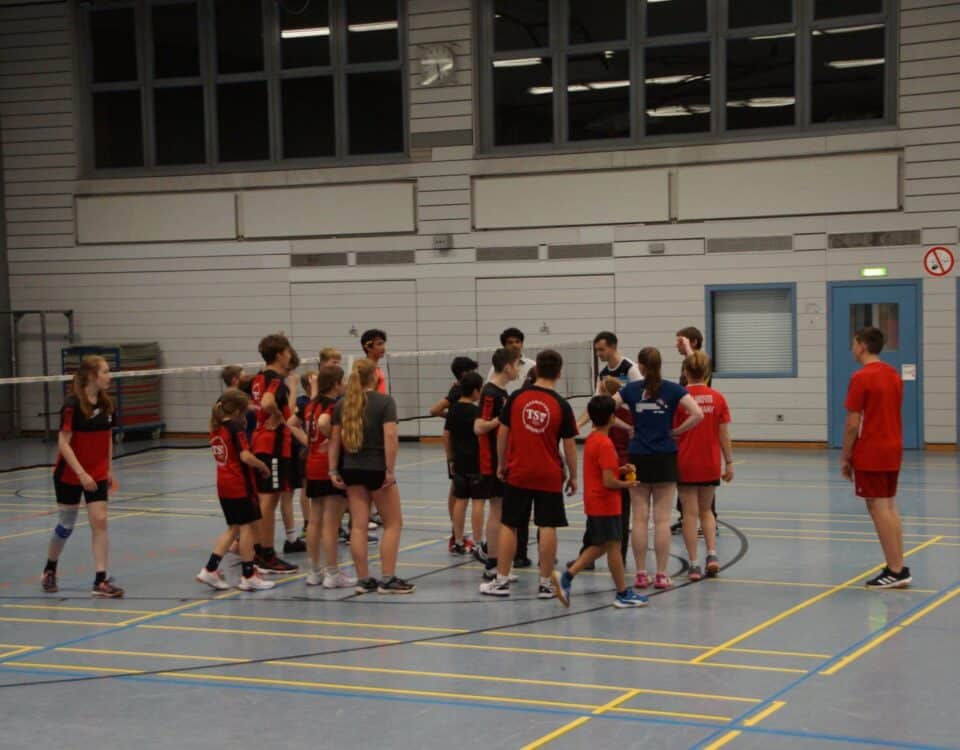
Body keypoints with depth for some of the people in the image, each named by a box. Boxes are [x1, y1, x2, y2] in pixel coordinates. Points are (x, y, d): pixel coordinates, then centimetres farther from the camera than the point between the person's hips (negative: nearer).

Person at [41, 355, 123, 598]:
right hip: (69, 475, -5)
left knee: (100, 521, -7)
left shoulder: (106, 403, 1)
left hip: (97, 475, 5)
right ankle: (49, 570, 33)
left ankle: (101, 581, -5)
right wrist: (81, 473, -25)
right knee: (66, 525, 8)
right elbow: (63, 443, -20)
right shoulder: (73, 404, -18)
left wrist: (109, 470, 11)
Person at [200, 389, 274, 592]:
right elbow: (245, 457, -24)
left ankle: (210, 569, 10)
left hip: (223, 484, 8)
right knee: (248, 526, 2)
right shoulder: (236, 428, -15)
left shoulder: (216, 428, 8)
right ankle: (248, 577, 7)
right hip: (240, 485, -8)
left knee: (234, 528, 16)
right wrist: (263, 466, -9)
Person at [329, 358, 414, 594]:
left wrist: (333, 470, 8)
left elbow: (335, 439, 5)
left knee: (359, 525, 6)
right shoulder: (385, 402, -8)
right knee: (393, 523, 7)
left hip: (352, 469, 5)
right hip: (377, 469, -5)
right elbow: (390, 437, -17)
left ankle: (363, 580, 7)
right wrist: (390, 470, -14)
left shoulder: (342, 404, 6)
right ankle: (388, 579, 3)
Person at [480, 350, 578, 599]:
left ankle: (501, 581, 11)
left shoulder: (516, 397, -3)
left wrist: (501, 464, 14)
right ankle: (546, 583, 4)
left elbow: (502, 433, 2)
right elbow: (569, 445, -4)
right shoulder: (561, 405, -7)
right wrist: (573, 476, 7)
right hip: (549, 476, -2)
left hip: (517, 473, 2)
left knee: (509, 525, 8)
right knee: (547, 527, 2)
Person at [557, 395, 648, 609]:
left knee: (599, 546, 16)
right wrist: (626, 484, -6)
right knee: (613, 546, 0)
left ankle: (567, 577, 7)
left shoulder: (591, 439, 9)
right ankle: (623, 594, 9)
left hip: (594, 503, 9)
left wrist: (621, 470, 8)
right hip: (606, 504, -9)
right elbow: (609, 481, -23)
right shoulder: (605, 444, -20)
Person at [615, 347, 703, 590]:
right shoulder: (672, 389, -3)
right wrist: (676, 431, -1)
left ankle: (641, 574, 6)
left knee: (639, 518, 5)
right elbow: (698, 414, -14)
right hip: (665, 459, -1)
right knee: (662, 519, 2)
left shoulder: (631, 389, 0)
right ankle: (661, 575, 2)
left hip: (638, 458, 1)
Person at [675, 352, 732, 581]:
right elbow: (723, 434, -1)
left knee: (690, 513, 5)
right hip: (710, 465, 2)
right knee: (706, 510, 19)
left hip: (685, 463, -2)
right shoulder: (717, 398, -2)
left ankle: (694, 564, 5)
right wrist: (729, 462, 8)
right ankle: (712, 554, 3)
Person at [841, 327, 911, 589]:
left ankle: (894, 571, -4)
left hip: (870, 454, -8)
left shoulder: (861, 378, -14)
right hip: (893, 450, 8)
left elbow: (852, 424, -15)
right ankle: (899, 569, 12)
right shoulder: (894, 375, 10)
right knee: (889, 507, 12)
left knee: (878, 508, -4)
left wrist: (845, 457, -7)